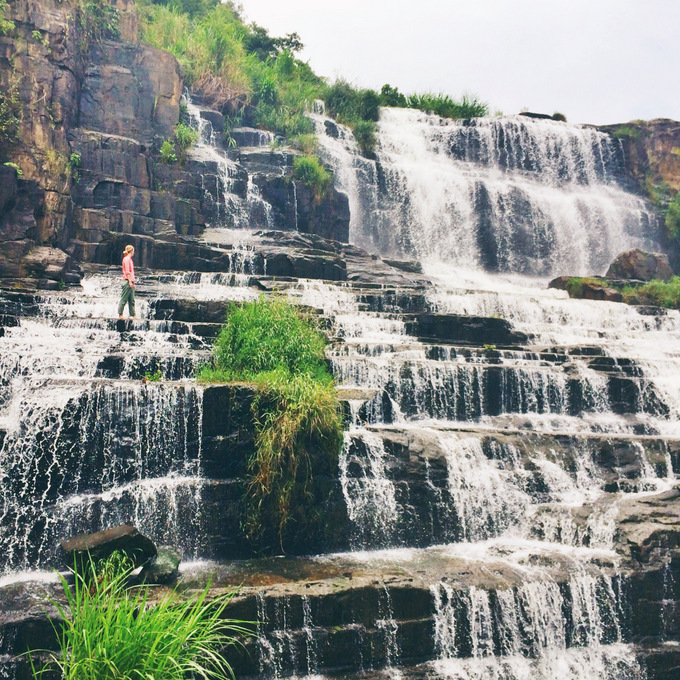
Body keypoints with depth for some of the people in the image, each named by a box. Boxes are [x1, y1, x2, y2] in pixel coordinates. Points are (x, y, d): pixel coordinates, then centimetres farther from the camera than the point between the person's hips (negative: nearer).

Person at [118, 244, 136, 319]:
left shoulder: (129, 259, 20)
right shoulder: (126, 259, -8)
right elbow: (127, 272, -15)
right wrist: (130, 282, -19)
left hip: (130, 281, 10)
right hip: (127, 281, -10)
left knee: (131, 300, 7)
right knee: (124, 299, -7)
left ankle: (132, 315, 8)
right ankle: (120, 315, -4)